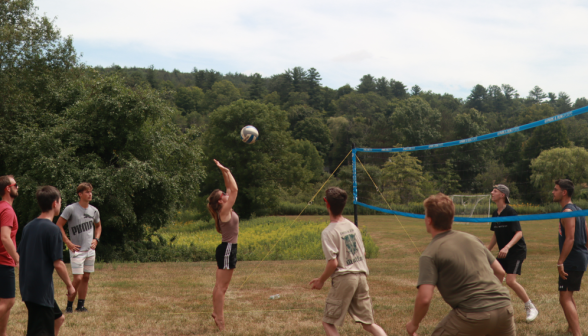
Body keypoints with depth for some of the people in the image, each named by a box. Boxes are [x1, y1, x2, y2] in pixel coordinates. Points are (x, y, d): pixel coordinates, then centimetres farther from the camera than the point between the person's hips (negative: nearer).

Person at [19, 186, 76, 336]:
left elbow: (21, 255, 14)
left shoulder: (28, 227, 8)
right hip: (42, 289, -9)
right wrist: (69, 285, -3)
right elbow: (58, 263, -16)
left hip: (28, 287, 9)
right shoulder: (52, 229, -15)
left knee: (58, 318, 24)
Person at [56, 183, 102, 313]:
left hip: (90, 250, 6)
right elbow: (59, 225, -8)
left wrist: (96, 239, 8)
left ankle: (81, 306, 17)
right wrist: (68, 242, -13)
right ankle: (69, 305, 2)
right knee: (78, 278, -12)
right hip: (77, 250, -6)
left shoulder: (94, 211, 7)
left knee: (86, 278, 8)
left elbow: (98, 226, 24)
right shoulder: (71, 209, -10)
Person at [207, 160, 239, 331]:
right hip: (228, 249, -10)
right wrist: (226, 171, -13)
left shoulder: (225, 210, 8)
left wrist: (225, 171, 11)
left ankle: (216, 312, 26)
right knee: (222, 286, -6)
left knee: (220, 285, 17)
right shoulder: (225, 210, -15)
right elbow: (234, 189, -19)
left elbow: (230, 189, 16)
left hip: (227, 248, 10)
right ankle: (219, 319, -3)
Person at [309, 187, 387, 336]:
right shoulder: (352, 226, 9)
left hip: (343, 279, -6)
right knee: (368, 323, 12)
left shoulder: (328, 232, -11)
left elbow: (333, 263, -15)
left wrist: (321, 280, -1)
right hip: (362, 276, 6)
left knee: (328, 323, 8)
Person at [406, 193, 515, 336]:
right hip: (503, 308, 5)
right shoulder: (472, 238, 14)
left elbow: (424, 298, -13)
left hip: (474, 316, -5)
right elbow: (500, 272, 19)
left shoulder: (430, 254, -4)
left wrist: (414, 323, 4)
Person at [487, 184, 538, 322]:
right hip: (503, 253, 8)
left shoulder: (510, 212, -15)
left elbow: (519, 233, -22)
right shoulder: (495, 213, 8)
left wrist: (507, 247, -35)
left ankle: (531, 308, -1)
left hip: (517, 251, -8)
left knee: (511, 281, -17)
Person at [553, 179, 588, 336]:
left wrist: (560, 262, -24)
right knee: (568, 295, 25)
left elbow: (570, 238, -23)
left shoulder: (568, 212, -15)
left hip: (572, 260, -10)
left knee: (565, 298, -14)